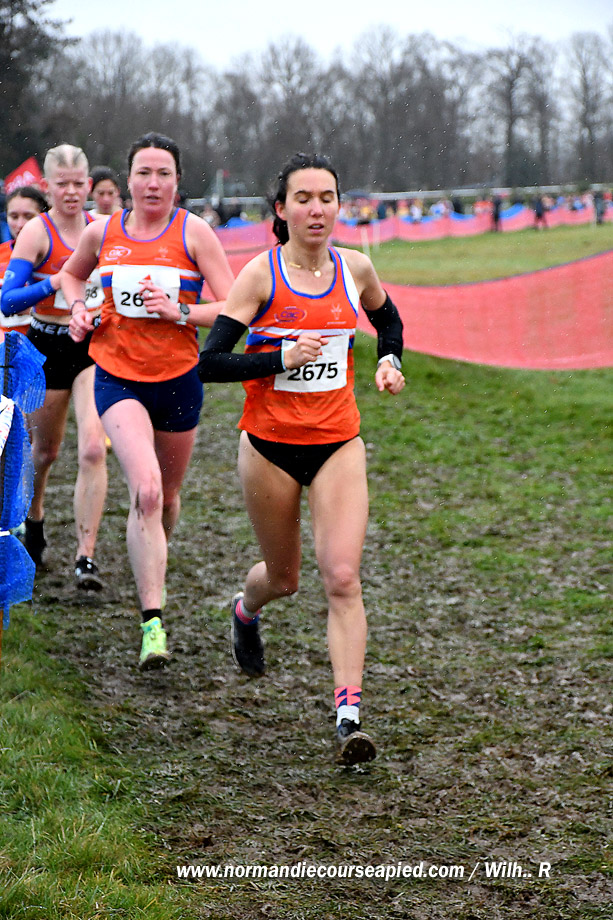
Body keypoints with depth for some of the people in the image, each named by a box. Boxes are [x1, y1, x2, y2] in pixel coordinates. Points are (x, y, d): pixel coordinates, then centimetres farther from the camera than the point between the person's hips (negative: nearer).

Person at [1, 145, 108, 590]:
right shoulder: (37, 232, -10)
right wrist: (55, 282, -28)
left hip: (95, 349, 2)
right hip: (48, 351, -1)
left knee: (93, 449, -15)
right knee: (45, 450, 15)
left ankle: (86, 555, -12)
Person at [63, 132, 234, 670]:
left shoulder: (193, 232, -6)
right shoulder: (101, 232, 1)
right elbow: (72, 275, 23)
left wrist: (179, 311, -21)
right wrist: (79, 308, 4)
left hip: (179, 380, 1)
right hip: (117, 378, -1)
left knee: (167, 495, 17)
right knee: (146, 489, -21)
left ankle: (151, 568, 51)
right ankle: (153, 621, -22)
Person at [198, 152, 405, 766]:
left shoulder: (355, 269, 0)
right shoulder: (261, 274, -11)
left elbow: (387, 318, 22)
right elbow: (210, 363, -14)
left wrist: (389, 360, 4)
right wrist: (283, 357, -24)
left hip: (338, 444, 2)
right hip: (270, 444, -1)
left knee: (342, 578, -13)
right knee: (284, 577, 15)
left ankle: (348, 717, -13)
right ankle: (246, 611, 52)